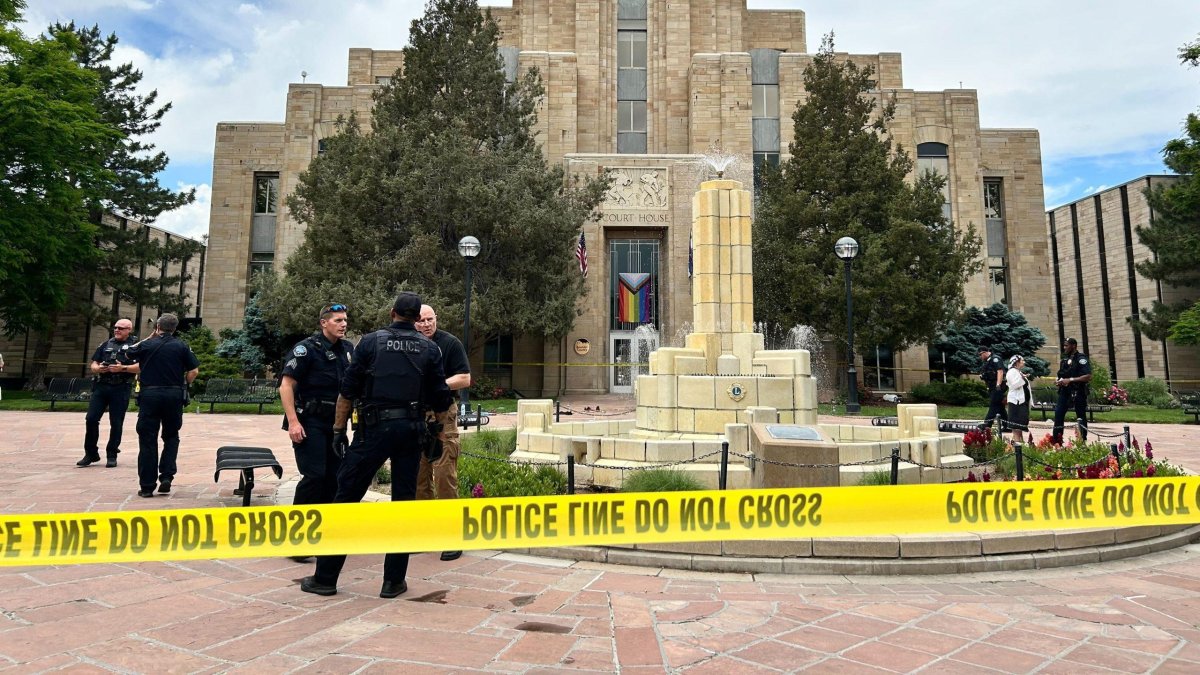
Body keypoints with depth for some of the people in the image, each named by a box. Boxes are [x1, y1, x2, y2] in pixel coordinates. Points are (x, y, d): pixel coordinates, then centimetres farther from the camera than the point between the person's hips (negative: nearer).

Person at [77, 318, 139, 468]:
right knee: (91, 419, 0)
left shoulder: (135, 345, 2)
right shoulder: (106, 344, 17)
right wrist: (98, 368, -6)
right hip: (101, 386, 5)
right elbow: (93, 365, 16)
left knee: (116, 423, 0)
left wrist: (122, 368, -20)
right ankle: (91, 454, 12)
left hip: (121, 389, -4)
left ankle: (112, 455, 11)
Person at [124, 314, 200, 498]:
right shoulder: (181, 346, 1)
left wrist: (151, 337, 24)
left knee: (147, 440, 5)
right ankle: (166, 476, 2)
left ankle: (147, 486, 7)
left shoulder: (147, 345, 1)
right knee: (171, 437, 16)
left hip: (150, 394, 0)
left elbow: (129, 353, 22)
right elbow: (194, 371, -3)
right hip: (174, 395, 0)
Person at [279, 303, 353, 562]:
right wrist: (293, 421, -19)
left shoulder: (348, 349, 9)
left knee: (334, 477, 8)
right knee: (314, 475, -13)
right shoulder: (306, 348, -8)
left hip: (335, 422, 6)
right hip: (309, 422, -6)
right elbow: (286, 385, -12)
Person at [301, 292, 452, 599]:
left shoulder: (371, 341, 0)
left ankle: (326, 577, 14)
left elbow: (348, 391, -1)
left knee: (347, 497, 8)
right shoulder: (429, 348, 4)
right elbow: (441, 400, 3)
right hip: (411, 430, 2)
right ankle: (394, 581, 14)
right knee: (403, 502, 9)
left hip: (374, 427, -1)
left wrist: (339, 429, 7)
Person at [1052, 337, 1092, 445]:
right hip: (1065, 391, 7)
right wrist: (1058, 381, 7)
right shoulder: (1065, 359, 14)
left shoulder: (1081, 358, -9)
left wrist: (1070, 380, -21)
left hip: (1078, 392, -7)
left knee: (1081, 417, 3)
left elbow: (1088, 376, -19)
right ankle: (1056, 442, 3)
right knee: (1058, 414, 0)